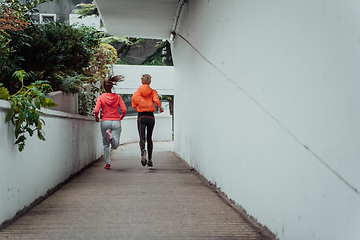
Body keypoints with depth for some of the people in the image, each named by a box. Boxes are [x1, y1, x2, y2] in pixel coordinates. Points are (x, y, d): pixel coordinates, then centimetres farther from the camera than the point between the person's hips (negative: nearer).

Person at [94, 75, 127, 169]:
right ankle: (111, 136, -37)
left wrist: (96, 118, 9)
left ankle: (107, 164, 12)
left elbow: (96, 110, -11)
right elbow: (124, 110, -5)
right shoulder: (117, 97, 3)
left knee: (106, 144, 15)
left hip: (105, 122, 0)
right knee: (115, 146, -5)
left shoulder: (101, 97, -1)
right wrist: (121, 118, 13)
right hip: (116, 122, 0)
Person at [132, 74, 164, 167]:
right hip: (151, 117, 1)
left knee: (142, 138, -6)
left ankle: (143, 151, -38)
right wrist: (160, 107, 2)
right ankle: (150, 159, 17)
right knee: (149, 138, 13)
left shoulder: (136, 93, 3)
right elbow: (156, 100, -15)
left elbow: (134, 105, 6)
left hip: (141, 116, -1)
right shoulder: (153, 92, 2)